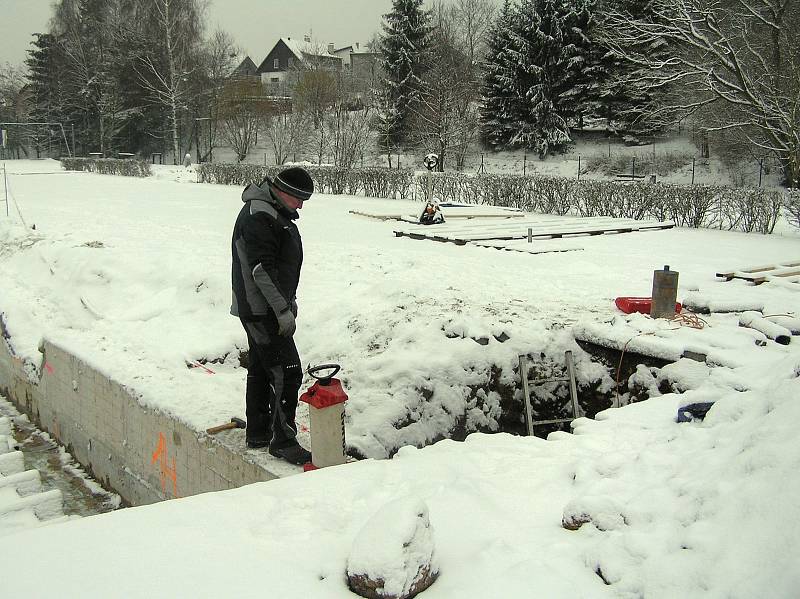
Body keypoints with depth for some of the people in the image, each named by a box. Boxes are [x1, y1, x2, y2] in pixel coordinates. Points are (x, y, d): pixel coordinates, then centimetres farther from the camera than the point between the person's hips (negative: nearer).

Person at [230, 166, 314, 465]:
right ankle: (283, 441, -3)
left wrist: (289, 300, 23)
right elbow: (263, 270, -24)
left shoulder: (274, 212, 15)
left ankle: (257, 432, 28)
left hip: (259, 309, 11)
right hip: (261, 310, -11)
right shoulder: (259, 216, -20)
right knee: (287, 372, -10)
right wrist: (283, 310, -23)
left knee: (260, 369, 17)